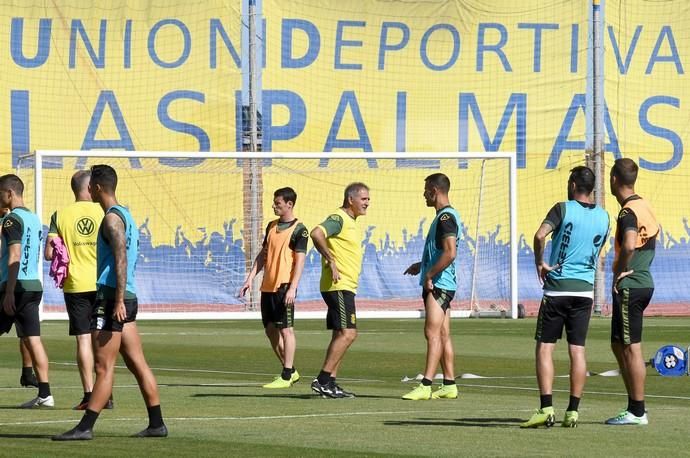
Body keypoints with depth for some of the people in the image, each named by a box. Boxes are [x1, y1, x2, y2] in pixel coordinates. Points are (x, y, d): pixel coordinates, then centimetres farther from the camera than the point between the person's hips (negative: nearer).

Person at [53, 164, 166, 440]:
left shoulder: (112, 218, -12)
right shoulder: (125, 215, 19)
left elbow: (121, 258, -21)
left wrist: (118, 300, -26)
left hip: (112, 297, -10)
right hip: (128, 296, 10)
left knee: (104, 367, -9)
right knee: (137, 364, 9)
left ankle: (85, 427, -8)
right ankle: (156, 424, 9)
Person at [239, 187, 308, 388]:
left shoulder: (299, 230, -8)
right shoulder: (272, 226, 14)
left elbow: (300, 260, -12)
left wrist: (292, 288, -19)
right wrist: (250, 278, 12)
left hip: (284, 286, -8)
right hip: (268, 286, 8)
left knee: (285, 329, -6)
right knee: (270, 329, 10)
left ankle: (286, 376, -4)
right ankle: (290, 371, 20)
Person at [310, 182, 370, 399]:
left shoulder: (351, 223, 18)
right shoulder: (338, 219, -13)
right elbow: (316, 233, -30)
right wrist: (331, 260, -28)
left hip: (346, 287, 10)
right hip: (338, 286, -10)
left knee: (341, 335, 10)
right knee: (347, 333, -15)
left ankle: (330, 384, 11)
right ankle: (322, 380, -15)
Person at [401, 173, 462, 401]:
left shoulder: (446, 217, -15)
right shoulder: (445, 216, 18)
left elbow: (449, 253, -25)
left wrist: (429, 275, -20)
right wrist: (422, 265, 25)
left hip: (438, 285, -11)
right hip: (440, 285, 11)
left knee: (433, 333, -12)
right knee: (443, 335, 10)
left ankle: (425, 386, -16)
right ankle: (449, 385, 12)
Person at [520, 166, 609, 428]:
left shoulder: (563, 209, -7)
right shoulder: (603, 216, 8)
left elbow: (540, 235, -21)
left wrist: (539, 262, -8)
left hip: (557, 288, -4)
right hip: (585, 289, 4)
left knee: (544, 347, 0)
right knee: (577, 350, 5)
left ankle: (546, 409, -10)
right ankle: (573, 412, 2)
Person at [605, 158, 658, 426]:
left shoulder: (628, 212, -17)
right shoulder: (644, 207, 13)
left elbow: (629, 245, -34)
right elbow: (654, 235, 26)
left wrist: (620, 271, -18)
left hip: (629, 286, -10)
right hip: (644, 282, 10)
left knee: (631, 348, -4)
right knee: (619, 346, 17)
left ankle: (637, 412, 0)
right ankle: (635, 407, 19)